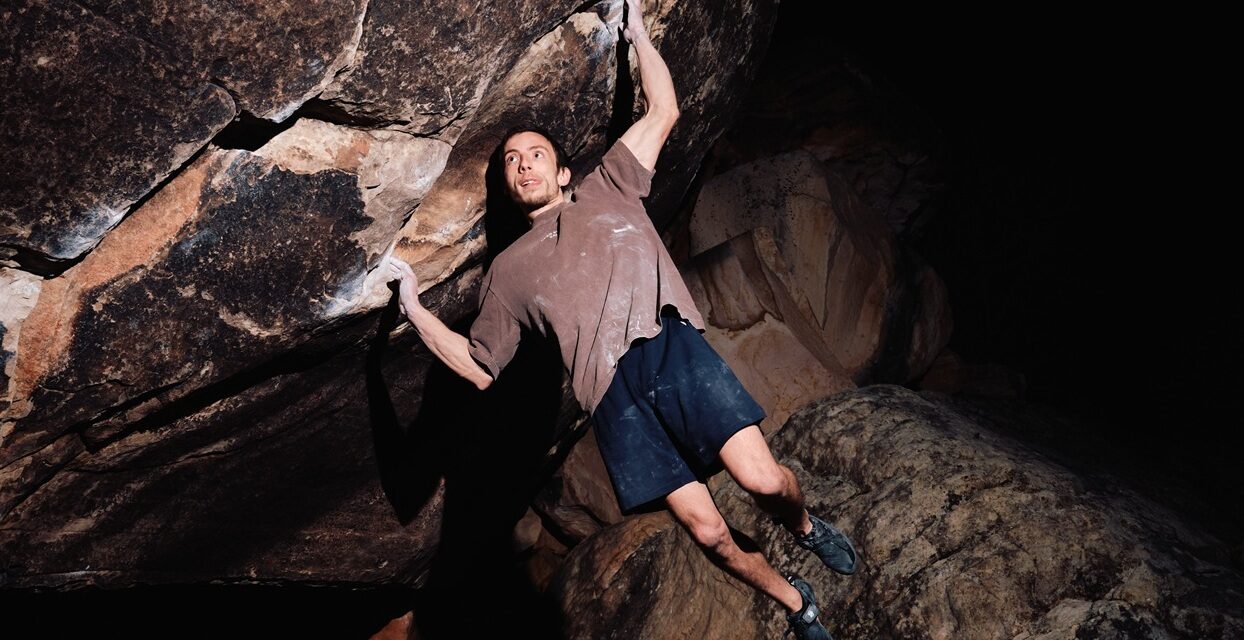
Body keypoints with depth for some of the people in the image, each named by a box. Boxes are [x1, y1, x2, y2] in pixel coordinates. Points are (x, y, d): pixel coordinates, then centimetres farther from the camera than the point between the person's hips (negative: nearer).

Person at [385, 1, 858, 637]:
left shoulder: (607, 188, 22)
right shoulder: (507, 268, 22)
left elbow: (662, 112, 20)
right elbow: (480, 367, 20)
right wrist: (415, 309, 13)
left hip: (673, 347, 0)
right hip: (612, 391, 0)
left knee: (763, 479, -16)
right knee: (707, 530, -8)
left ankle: (803, 526, 21)